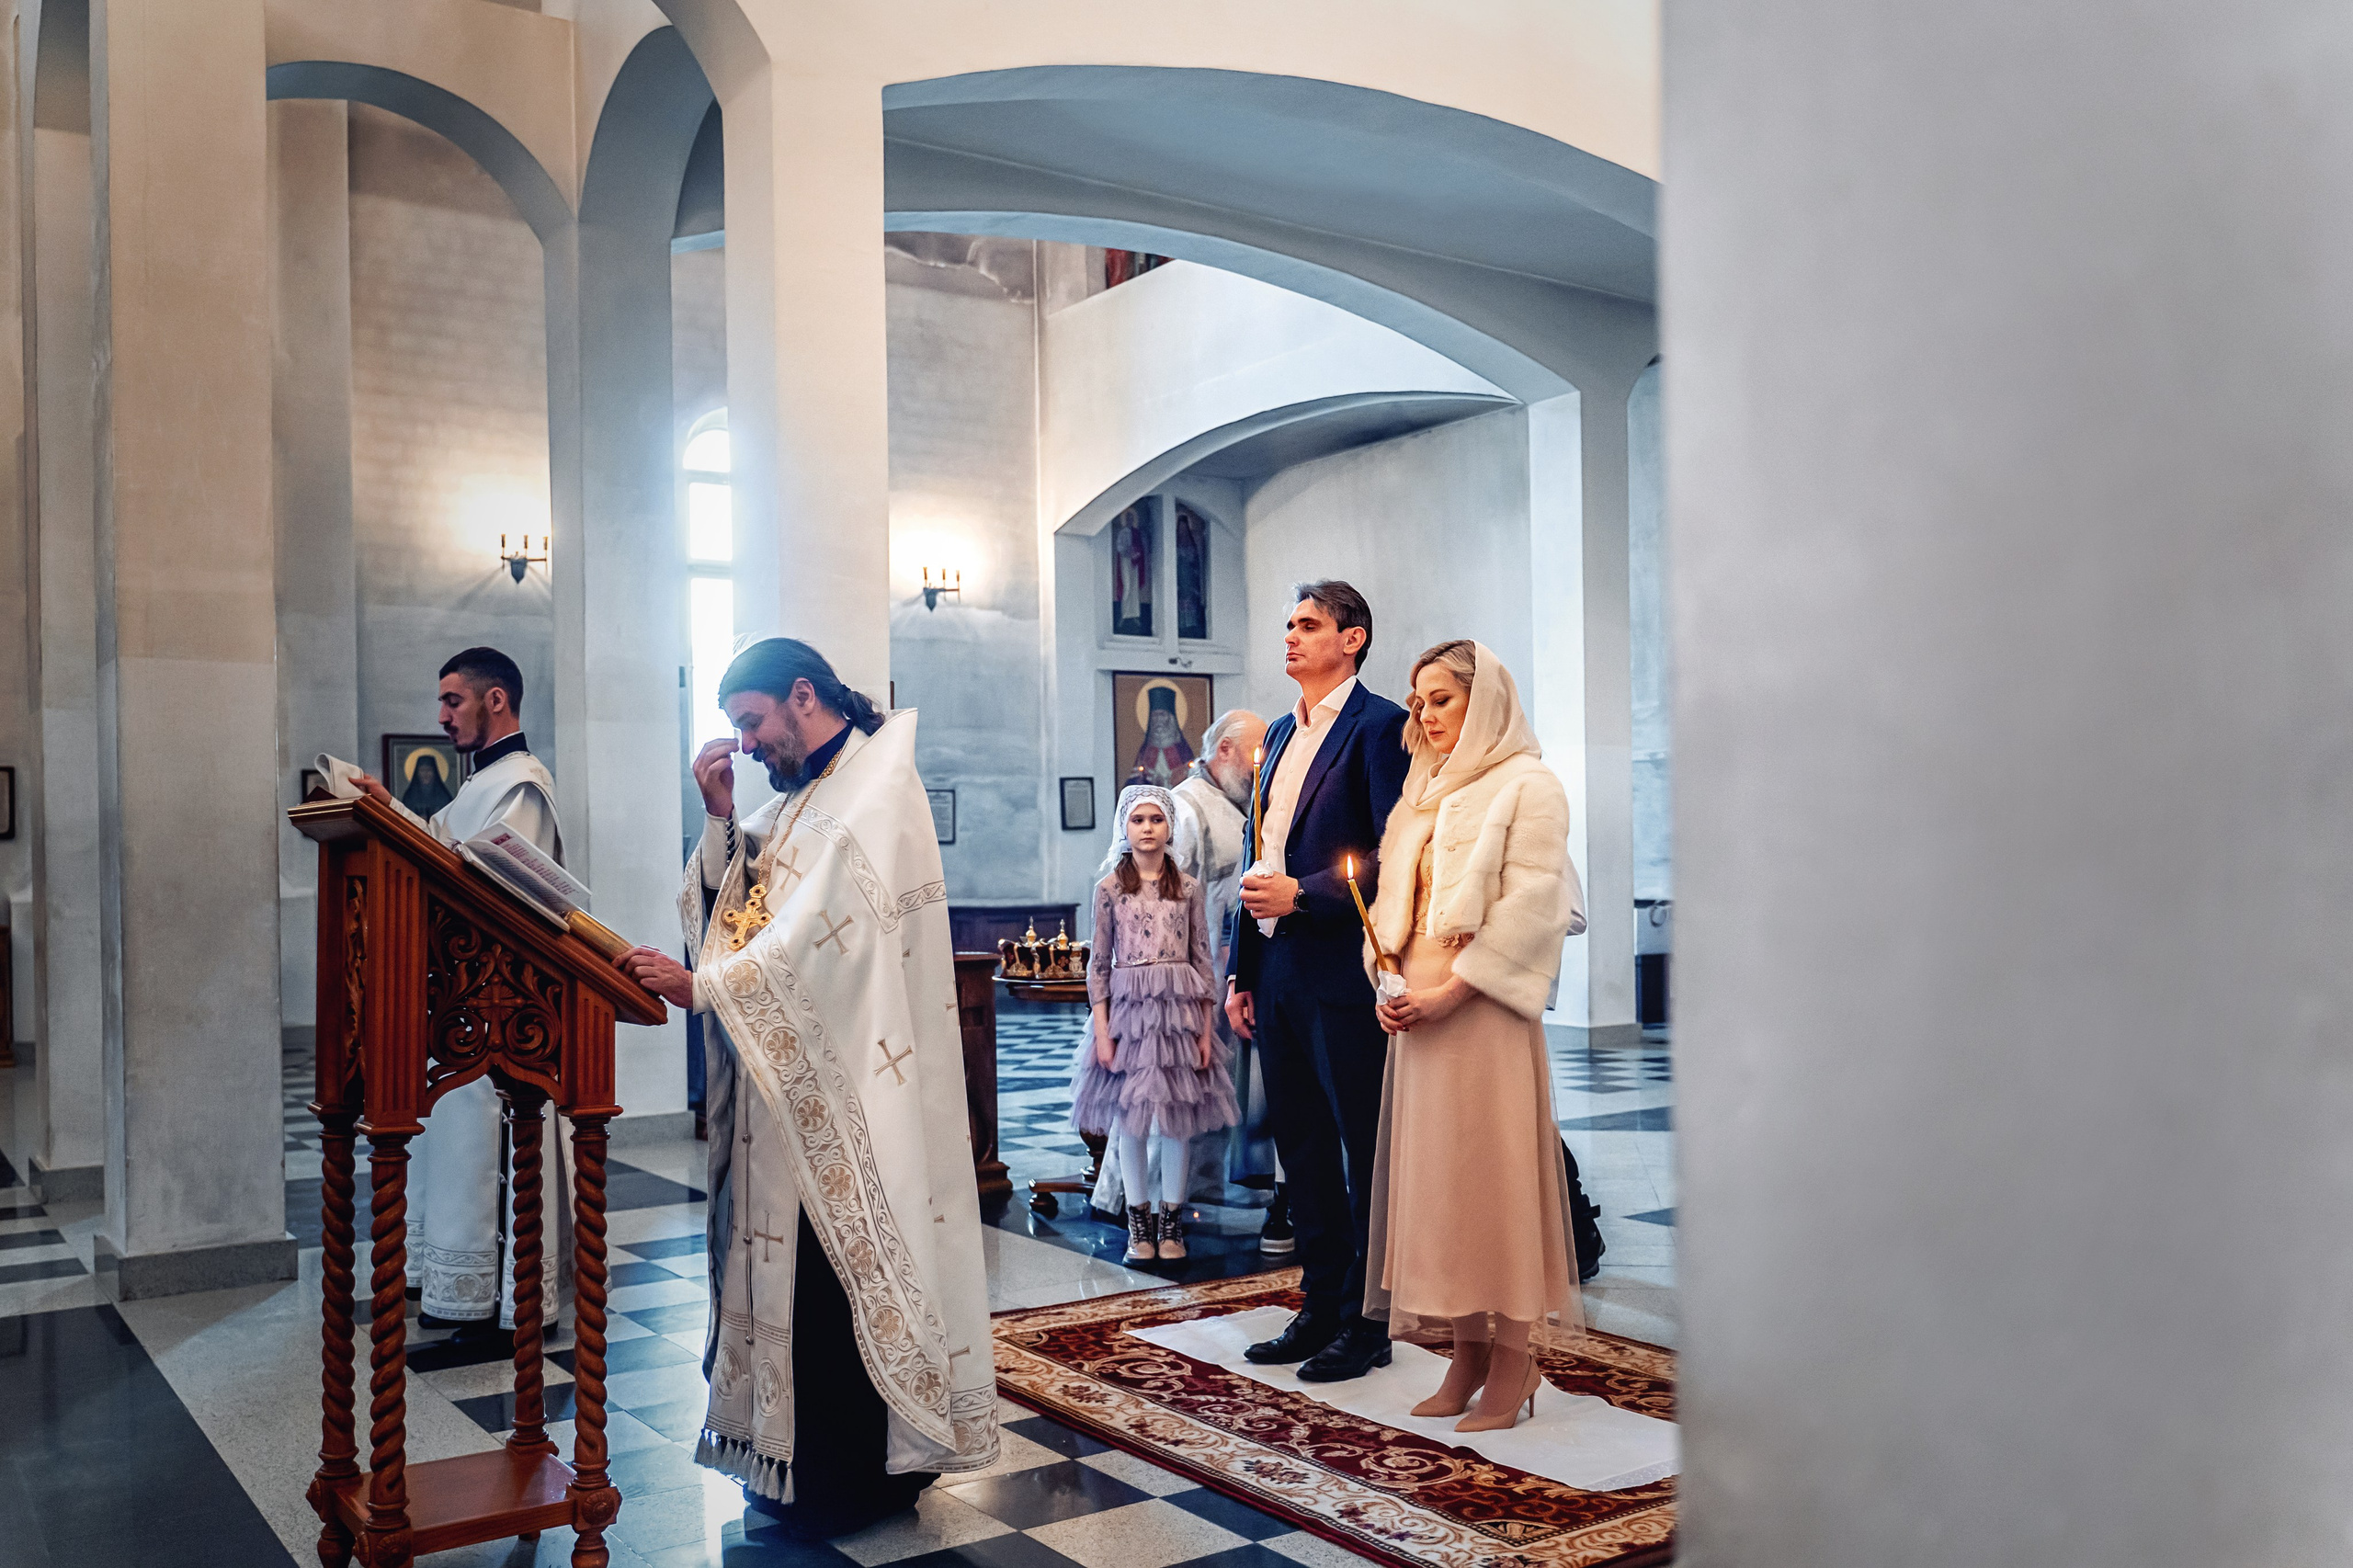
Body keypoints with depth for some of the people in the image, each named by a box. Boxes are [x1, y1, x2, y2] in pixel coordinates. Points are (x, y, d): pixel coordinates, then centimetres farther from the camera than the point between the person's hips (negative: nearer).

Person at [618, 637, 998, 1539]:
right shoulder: (798, 795, 18)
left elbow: (822, 933, -22)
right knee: (791, 1260, 11)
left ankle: (855, 1476, 8)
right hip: (789, 1076, 9)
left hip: (844, 1085, -9)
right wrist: (720, 816, 2)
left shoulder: (873, 789, -12)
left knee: (838, 1264, -3)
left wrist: (700, 984, -22)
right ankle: (802, 1458, 21)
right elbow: (732, 904, 14)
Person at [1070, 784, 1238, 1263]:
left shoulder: (1188, 888, 5)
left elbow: (1203, 961, 6)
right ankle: (1139, 1223, 14)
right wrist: (1102, 1031, -3)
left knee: (1175, 1120, 2)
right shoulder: (1110, 888, 2)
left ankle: (1171, 1222, 13)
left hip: (1179, 1009, 1)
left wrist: (1206, 1028, 2)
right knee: (1130, 1119, 3)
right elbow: (1099, 965, 2)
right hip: (1128, 1009, 0)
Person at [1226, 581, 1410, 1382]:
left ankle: (1365, 1324, 14)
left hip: (1342, 971, -8)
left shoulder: (1379, 726, -8)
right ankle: (1320, 1308, 26)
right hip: (1277, 970, 8)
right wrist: (1240, 971, 16)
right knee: (1302, 1150, 14)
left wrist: (1301, 895, -17)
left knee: (1364, 1152, 3)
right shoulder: (1281, 733, 17)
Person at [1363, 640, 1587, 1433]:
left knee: (1491, 1172, -4)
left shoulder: (1528, 785, -4)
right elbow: (1392, 892, 17)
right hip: (1417, 1011, 7)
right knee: (1431, 1174, 7)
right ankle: (1466, 1351, 16)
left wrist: (1451, 990, -16)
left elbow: (1531, 904, -13)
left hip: (1484, 1011, -7)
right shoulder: (1426, 789, 18)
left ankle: (1511, 1355, 6)